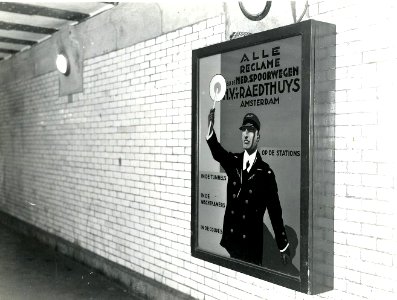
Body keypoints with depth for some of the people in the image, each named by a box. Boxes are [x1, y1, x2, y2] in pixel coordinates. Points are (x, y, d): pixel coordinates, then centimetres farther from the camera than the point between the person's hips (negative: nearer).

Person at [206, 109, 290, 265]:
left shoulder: (266, 173, -7)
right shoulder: (233, 161, 5)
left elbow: (275, 211, -5)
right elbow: (218, 152, -17)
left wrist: (284, 247, -5)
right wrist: (210, 128, -36)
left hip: (252, 242, -3)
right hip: (230, 239, 3)